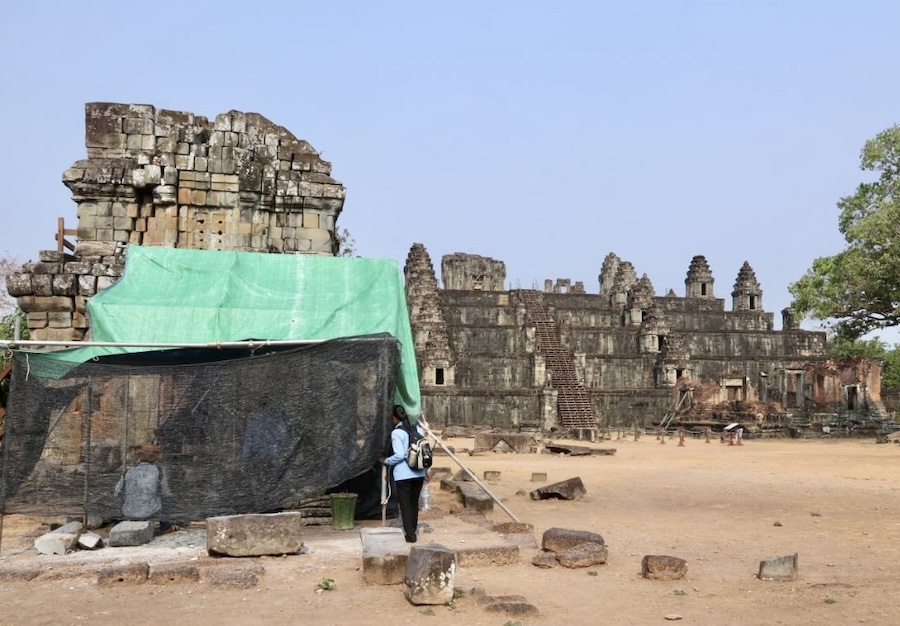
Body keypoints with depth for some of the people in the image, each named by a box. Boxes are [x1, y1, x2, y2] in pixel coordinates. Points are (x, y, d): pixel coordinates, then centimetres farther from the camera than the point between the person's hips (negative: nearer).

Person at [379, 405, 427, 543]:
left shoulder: (396, 433, -12)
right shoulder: (418, 429, 6)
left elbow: (399, 455, -19)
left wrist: (386, 461, -2)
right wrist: (426, 471, 18)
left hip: (403, 474, -6)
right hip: (419, 473, 6)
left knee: (405, 504, 3)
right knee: (414, 503, 18)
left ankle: (410, 535, 3)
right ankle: (412, 530, 28)